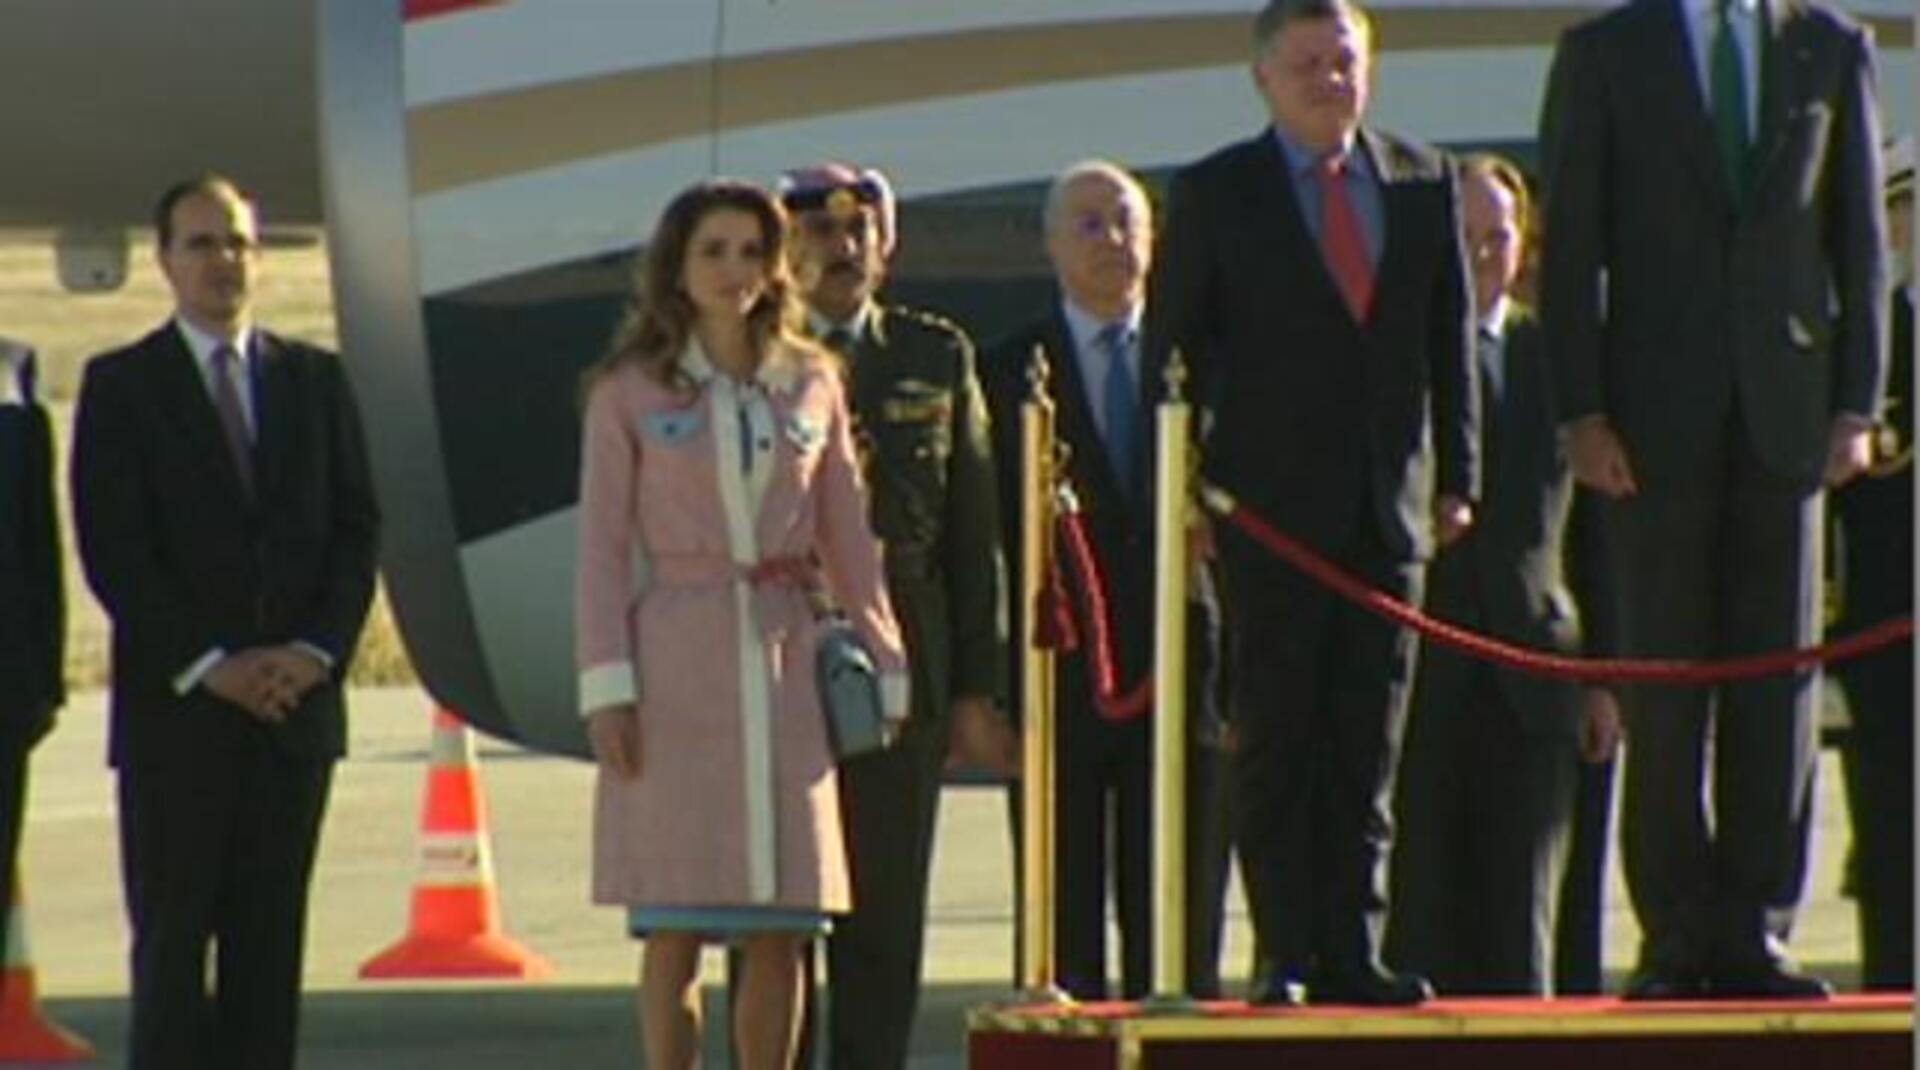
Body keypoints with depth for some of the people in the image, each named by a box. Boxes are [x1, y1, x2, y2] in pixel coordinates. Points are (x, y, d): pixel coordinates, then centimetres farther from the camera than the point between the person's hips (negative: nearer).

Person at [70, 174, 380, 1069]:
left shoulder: (314, 380, 13)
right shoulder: (120, 385, 2)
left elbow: (357, 527, 9)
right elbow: (111, 548, -5)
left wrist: (317, 650, -6)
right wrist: (206, 664, -12)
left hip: (295, 697, 3)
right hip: (174, 708, -3)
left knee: (271, 936, 3)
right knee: (172, 937, -4)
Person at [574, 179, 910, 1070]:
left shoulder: (812, 386, 11)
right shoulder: (631, 391, 3)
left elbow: (847, 538, 14)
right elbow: (601, 545, 1)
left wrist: (885, 668, 8)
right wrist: (607, 685, -8)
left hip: (786, 667, 3)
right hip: (678, 668, -3)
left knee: (781, 932, 1)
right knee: (675, 930, -5)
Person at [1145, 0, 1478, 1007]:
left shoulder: (1424, 184, 11)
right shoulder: (1214, 195, 2)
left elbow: (1448, 340, 13)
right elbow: (1171, 352, 2)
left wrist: (1457, 477, 6)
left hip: (1389, 507, 3)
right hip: (1270, 506, -3)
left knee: (1367, 753, 3)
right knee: (1277, 746, -3)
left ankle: (1351, 953, 6)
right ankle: (1286, 957, -1)